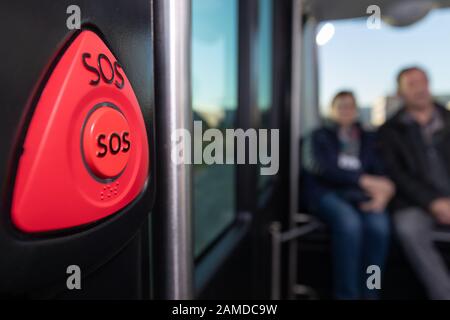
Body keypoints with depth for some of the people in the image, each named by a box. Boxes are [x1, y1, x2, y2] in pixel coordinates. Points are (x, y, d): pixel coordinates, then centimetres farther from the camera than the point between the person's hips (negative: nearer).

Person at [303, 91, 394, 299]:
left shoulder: (368, 139, 21)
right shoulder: (319, 137, 11)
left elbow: (380, 172, 9)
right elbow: (325, 169, -7)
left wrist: (382, 194, -14)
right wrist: (365, 180, -15)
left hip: (360, 196, 3)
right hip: (328, 194, -3)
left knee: (378, 224, -30)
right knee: (349, 222, -35)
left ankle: (368, 294, -19)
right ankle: (346, 294, -25)